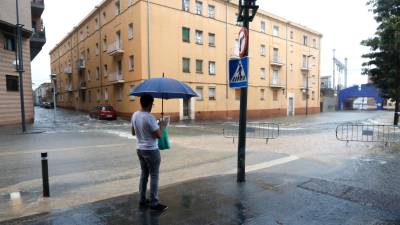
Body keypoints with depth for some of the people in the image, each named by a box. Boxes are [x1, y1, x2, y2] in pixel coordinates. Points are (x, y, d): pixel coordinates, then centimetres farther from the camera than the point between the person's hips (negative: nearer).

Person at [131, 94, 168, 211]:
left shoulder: (135, 115, 1)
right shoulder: (150, 118, -23)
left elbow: (133, 132, 12)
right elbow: (159, 135, -20)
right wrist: (161, 126, -3)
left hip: (139, 149, 8)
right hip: (151, 150, -8)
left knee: (144, 174, 18)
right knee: (154, 176, 3)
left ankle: (142, 200, 27)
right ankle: (154, 203, 11)